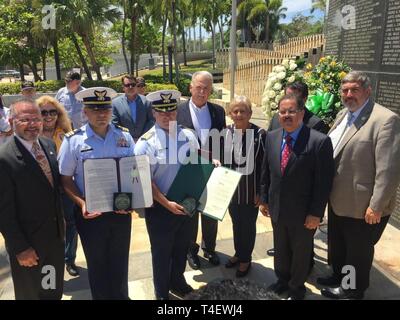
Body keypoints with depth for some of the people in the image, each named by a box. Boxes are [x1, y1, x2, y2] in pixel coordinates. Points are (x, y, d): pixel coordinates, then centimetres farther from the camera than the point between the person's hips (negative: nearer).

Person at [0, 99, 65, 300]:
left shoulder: (49, 145, 0)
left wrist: (61, 223, 9)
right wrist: (20, 248, -16)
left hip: (56, 236, 6)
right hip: (28, 244, -5)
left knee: (54, 291, 23)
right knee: (29, 294, 19)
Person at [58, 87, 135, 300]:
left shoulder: (124, 136, -1)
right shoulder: (72, 140, -9)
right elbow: (65, 179, -4)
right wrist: (82, 203, -18)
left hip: (121, 211, 2)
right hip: (91, 213, -2)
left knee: (120, 262, 19)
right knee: (97, 264, 18)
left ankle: (121, 296, 44)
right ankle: (101, 296, 42)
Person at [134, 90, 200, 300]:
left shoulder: (188, 136, -2)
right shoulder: (146, 143, -15)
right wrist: (167, 204, -19)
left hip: (187, 203, 4)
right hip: (160, 207, -4)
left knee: (182, 248, 23)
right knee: (161, 252, 15)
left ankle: (177, 282, 49)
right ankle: (162, 293, 40)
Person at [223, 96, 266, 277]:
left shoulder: (259, 134, -15)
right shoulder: (226, 132, -3)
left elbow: (264, 166, -11)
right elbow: (222, 160, 6)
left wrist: (260, 192, -10)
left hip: (250, 190, -4)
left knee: (248, 225, 13)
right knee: (236, 223, 19)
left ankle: (246, 259, 34)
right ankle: (238, 254, 40)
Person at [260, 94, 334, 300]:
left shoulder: (320, 141, -19)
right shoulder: (271, 137, -1)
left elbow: (324, 181, -16)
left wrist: (316, 213, -15)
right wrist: (264, 199, 8)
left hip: (303, 212, -4)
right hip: (276, 208, 4)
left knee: (300, 251, 19)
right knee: (280, 248, 24)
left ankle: (297, 287, 43)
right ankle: (282, 279, 49)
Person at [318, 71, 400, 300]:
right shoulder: (343, 115, 6)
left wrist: (376, 206, -22)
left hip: (363, 206, -7)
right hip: (339, 200, 8)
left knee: (358, 251, 15)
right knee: (337, 245, 25)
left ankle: (353, 289, 38)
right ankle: (338, 276, 49)